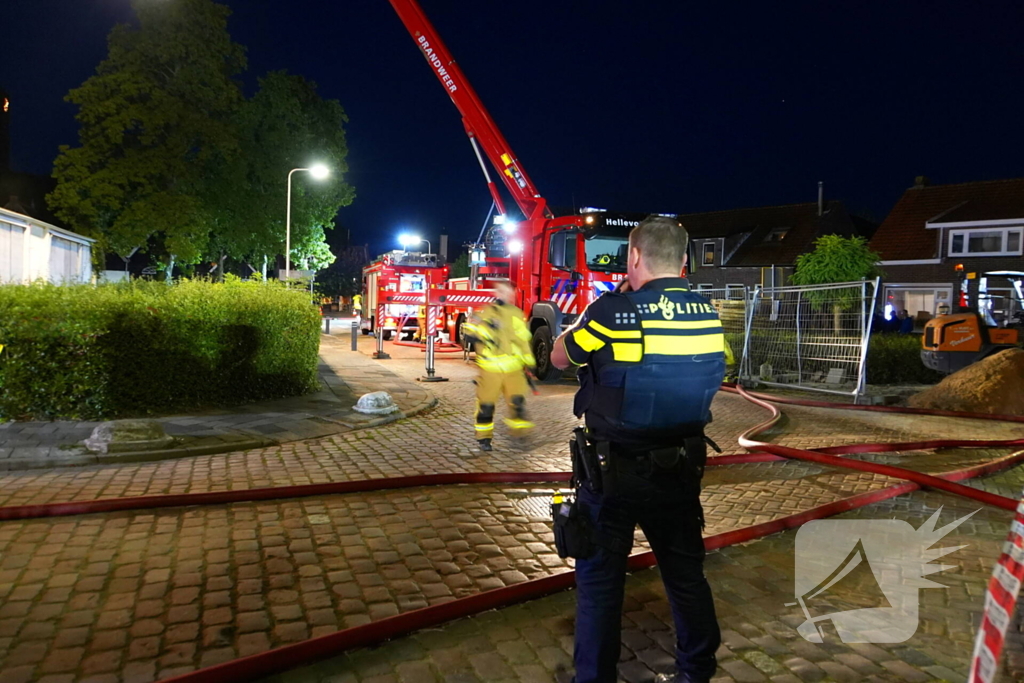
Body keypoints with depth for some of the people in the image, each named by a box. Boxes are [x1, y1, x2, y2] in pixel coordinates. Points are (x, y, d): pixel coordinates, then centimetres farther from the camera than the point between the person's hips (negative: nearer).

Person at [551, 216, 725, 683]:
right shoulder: (708, 317, -3)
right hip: (681, 469, 5)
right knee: (686, 573, 20)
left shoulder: (612, 313, -18)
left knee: (600, 579, 11)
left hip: (613, 471, -5)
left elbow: (559, 358, -3)